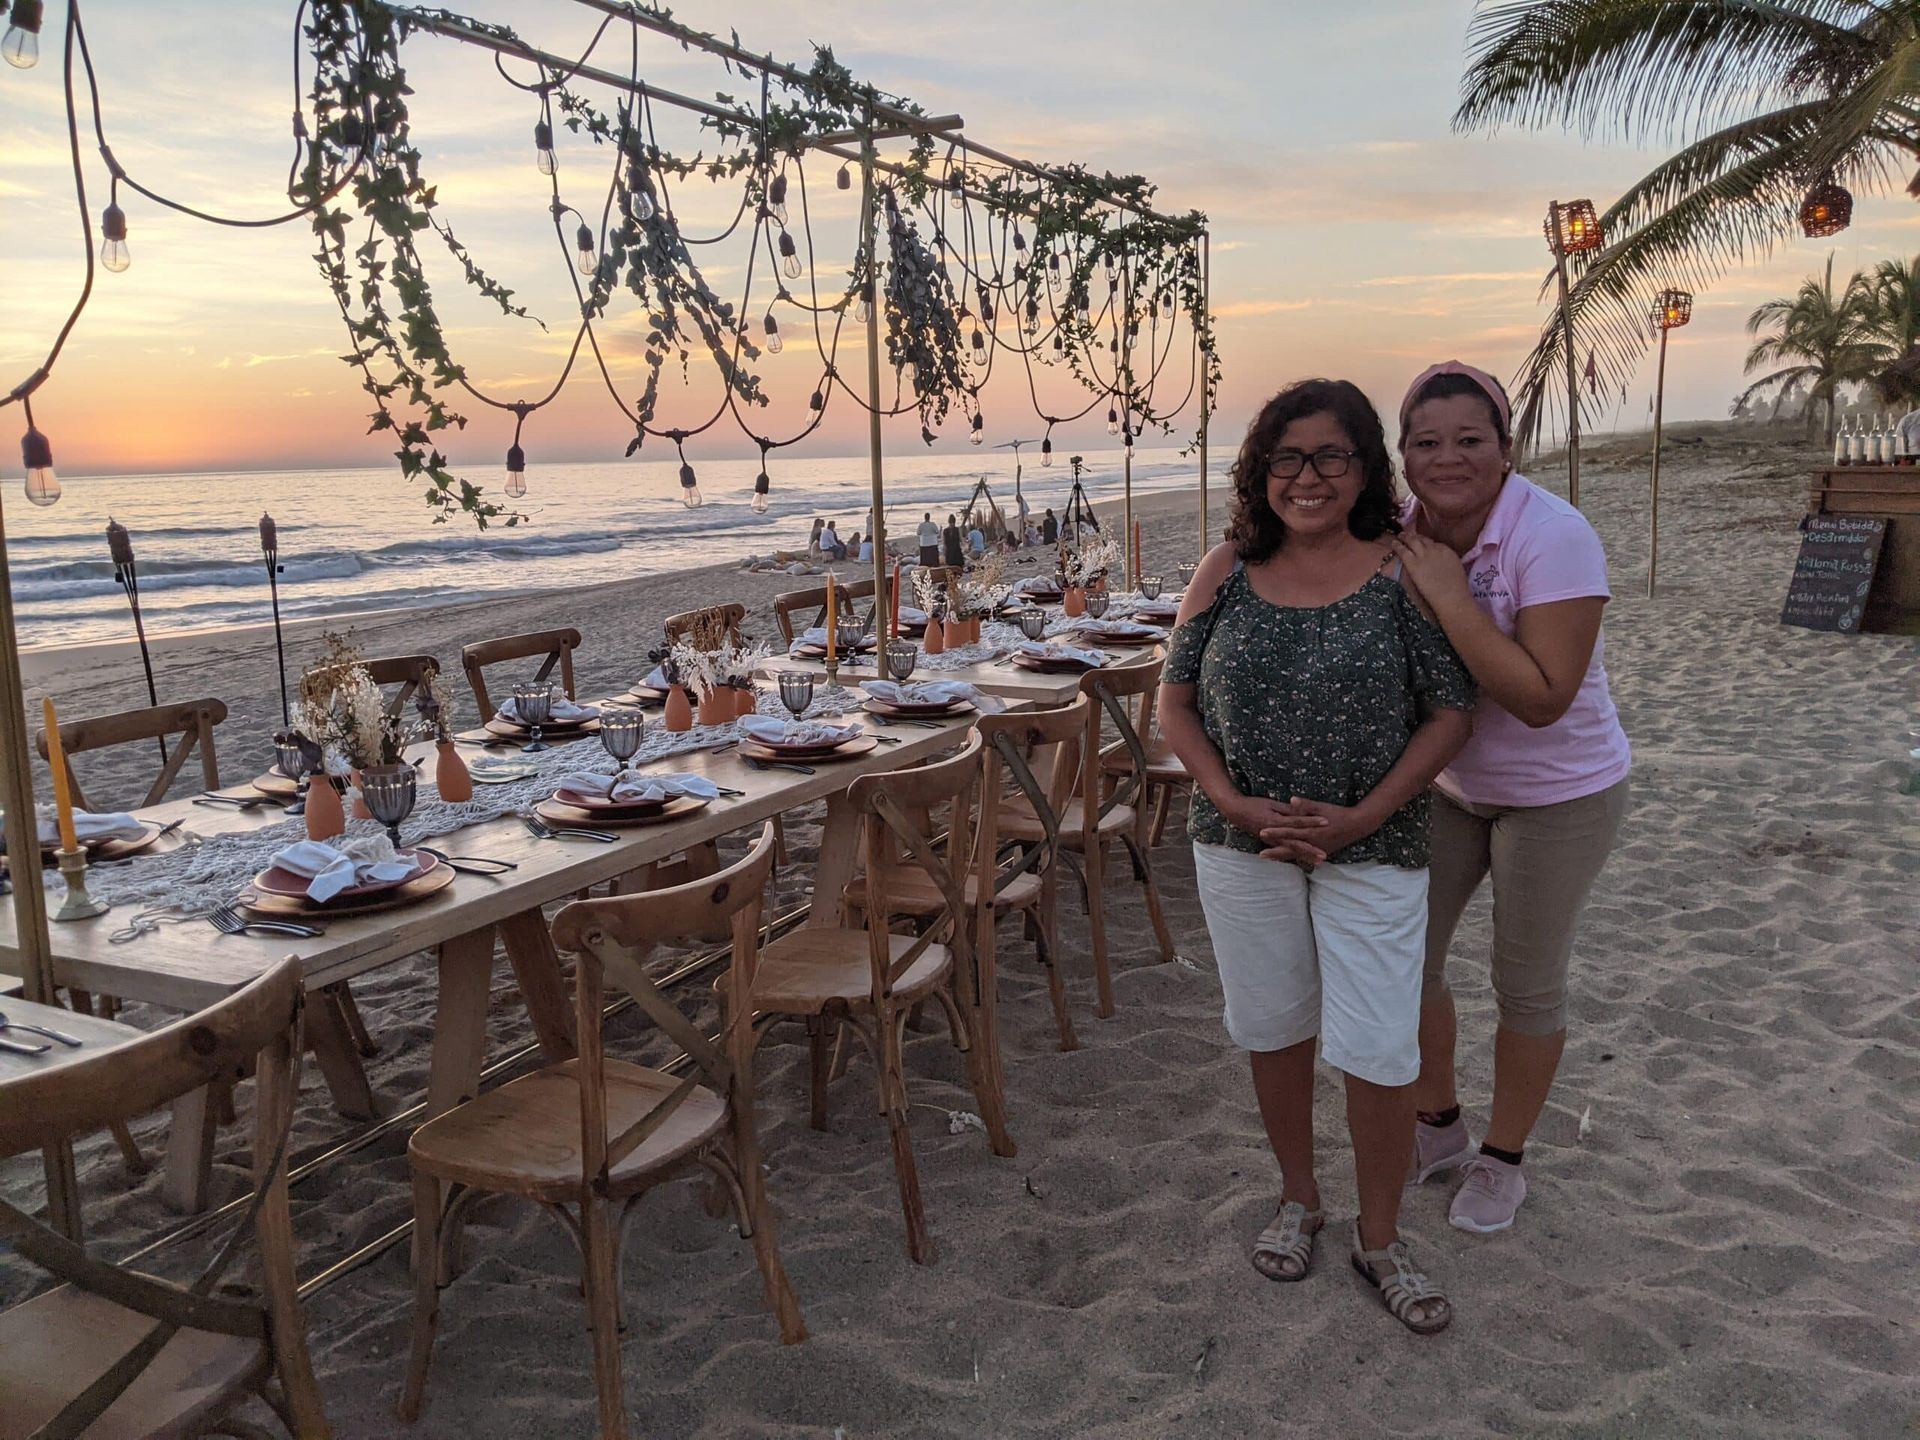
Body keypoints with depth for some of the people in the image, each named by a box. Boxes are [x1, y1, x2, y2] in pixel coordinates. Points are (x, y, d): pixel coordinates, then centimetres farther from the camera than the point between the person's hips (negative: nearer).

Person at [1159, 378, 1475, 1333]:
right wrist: (1232, 801, -12)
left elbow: (1451, 714, -7)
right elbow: (1176, 697, 2)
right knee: (1275, 1028, 16)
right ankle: (1298, 1199, 40)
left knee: (1378, 1053, 1)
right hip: (1242, 846, 2)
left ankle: (1379, 1239, 25)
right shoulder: (1227, 571, -1)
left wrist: (1360, 818, -15)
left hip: (1372, 851, -2)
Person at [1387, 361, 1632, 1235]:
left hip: (1559, 793, -5)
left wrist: (1449, 595, -35)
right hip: (1446, 781, 6)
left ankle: (1503, 1158, 31)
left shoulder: (1553, 536, -26)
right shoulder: (1401, 535, -9)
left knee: (1527, 984, 8)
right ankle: (1438, 1124, 34)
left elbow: (1543, 698, -33)